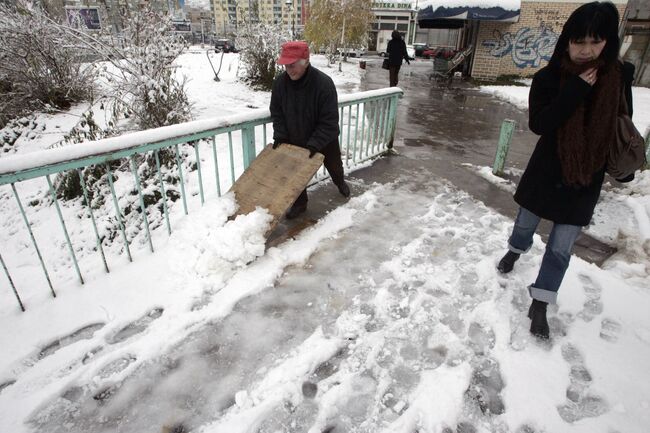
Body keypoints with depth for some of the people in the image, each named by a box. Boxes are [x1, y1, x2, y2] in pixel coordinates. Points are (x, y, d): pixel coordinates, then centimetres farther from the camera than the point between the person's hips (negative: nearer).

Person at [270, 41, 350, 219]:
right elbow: (276, 112, -3)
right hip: (294, 140, 3)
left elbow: (329, 121, -28)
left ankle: (340, 183, 55)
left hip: (324, 140, -2)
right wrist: (280, 135, -13)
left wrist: (315, 144, -32)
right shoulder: (280, 82, -17)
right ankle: (300, 203, 28)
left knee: (334, 165, 21)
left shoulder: (324, 83, -31)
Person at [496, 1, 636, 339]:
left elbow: (623, 124, 6)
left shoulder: (620, 76, -6)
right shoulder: (549, 77, -12)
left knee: (562, 247, 3)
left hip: (587, 177, 1)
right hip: (547, 170, -1)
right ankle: (515, 251, 54)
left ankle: (539, 305, 17)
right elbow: (538, 124, -23)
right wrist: (575, 91, -27)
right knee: (526, 222, 21)